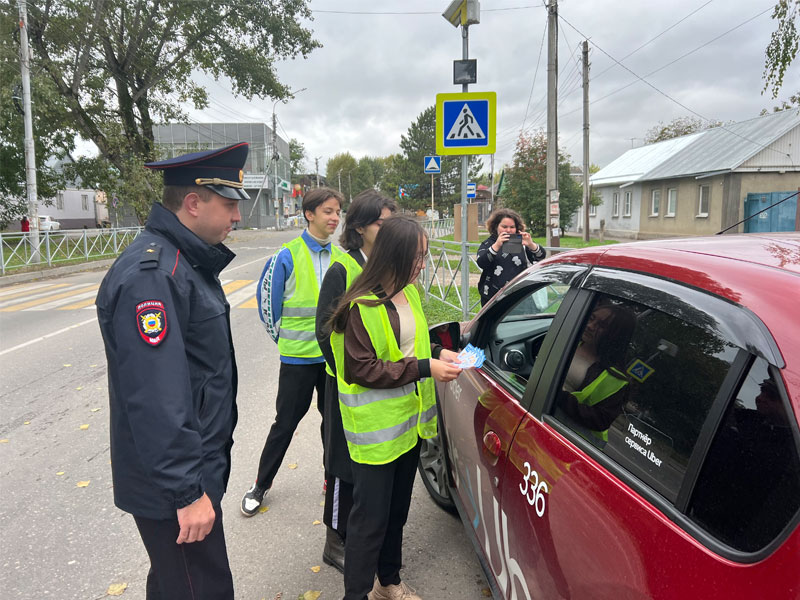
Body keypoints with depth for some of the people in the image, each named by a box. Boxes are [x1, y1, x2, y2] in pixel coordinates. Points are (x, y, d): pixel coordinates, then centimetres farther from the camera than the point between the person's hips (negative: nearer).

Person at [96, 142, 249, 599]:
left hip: (195, 466, 10)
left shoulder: (189, 261, 9)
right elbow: (154, 398, -29)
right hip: (171, 484, -10)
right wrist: (187, 491, -25)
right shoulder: (150, 275, -25)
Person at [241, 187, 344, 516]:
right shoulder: (287, 256, -12)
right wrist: (285, 340, 3)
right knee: (286, 423, 7)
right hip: (298, 358, -4)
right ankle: (261, 485, 26)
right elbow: (267, 300, -4)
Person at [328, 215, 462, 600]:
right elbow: (362, 368, -21)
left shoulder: (409, 291, 6)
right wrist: (424, 368, -23)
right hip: (376, 428, -8)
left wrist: (438, 353, -1)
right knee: (371, 517, 2)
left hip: (409, 419, 8)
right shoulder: (363, 305, -20)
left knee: (397, 509, 22)